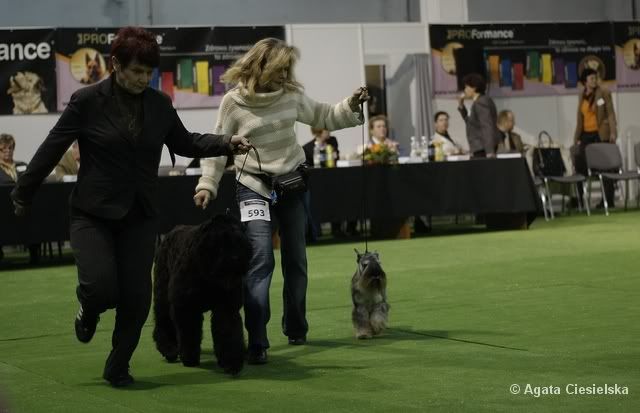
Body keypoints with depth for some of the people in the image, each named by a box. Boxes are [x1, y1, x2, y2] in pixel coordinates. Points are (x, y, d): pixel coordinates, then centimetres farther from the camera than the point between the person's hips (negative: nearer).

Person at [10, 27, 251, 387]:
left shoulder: (160, 104, 1)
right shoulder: (87, 101, -9)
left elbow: (183, 142, 16)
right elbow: (52, 149, -3)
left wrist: (227, 143, 2)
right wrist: (23, 195, 4)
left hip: (141, 215, 3)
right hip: (94, 213, -3)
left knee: (137, 297, 0)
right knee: (101, 286, -18)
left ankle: (118, 367, 21)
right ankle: (89, 311, 21)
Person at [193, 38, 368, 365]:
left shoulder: (291, 94, -1)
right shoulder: (233, 102, -11)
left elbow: (321, 117, 13)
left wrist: (350, 107, -1)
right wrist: (208, 185, -12)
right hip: (253, 187, -4)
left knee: (295, 259, 14)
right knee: (260, 260, -16)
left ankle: (296, 329, 32)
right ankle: (257, 343, -17)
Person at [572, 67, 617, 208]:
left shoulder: (604, 93, -2)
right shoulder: (582, 96, 12)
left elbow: (610, 113, -6)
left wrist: (613, 132, -16)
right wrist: (577, 137, 12)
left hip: (601, 134, -5)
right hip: (586, 135, 5)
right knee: (579, 163, 1)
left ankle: (608, 200, 2)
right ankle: (579, 198, 10)